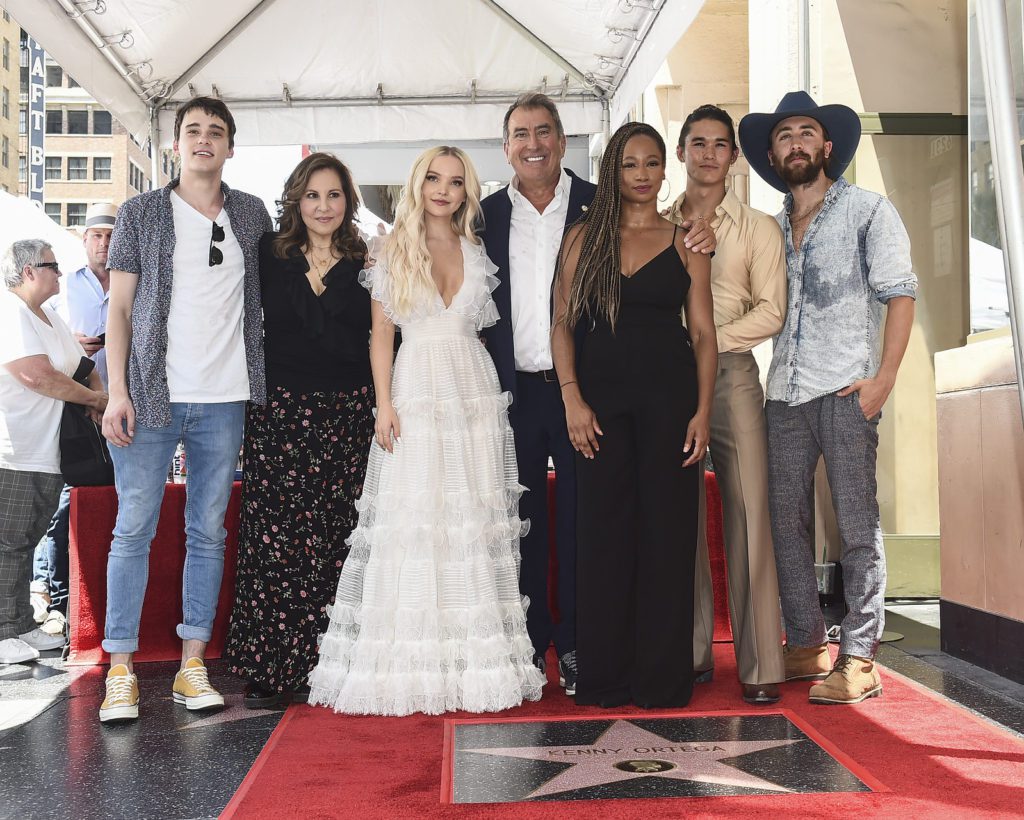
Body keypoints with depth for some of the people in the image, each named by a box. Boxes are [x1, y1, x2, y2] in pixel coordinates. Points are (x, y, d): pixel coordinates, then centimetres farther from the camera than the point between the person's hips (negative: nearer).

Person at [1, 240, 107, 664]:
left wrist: (97, 398, 1)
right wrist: (95, 399, -11)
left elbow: (84, 366, 23)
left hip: (46, 453, 9)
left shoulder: (51, 318, 19)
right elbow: (36, 375, -23)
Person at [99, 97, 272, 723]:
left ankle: (193, 666, 13)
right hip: (152, 394, -2)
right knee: (134, 529, -3)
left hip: (223, 399, 2)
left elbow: (267, 294, 21)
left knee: (209, 532, 5)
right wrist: (117, 391, -7)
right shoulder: (141, 213, 5)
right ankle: (121, 673, 5)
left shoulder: (253, 215, 11)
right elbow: (120, 308, 2)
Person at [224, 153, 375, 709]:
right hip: (280, 411, -1)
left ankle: (316, 665, 11)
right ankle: (266, 669, 5)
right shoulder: (270, 256, 7)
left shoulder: (364, 265, 9)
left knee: (332, 539, 1)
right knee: (273, 535, -4)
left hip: (346, 414, 1)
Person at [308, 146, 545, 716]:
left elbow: (488, 327, 15)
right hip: (415, 394, -2)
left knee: (476, 525, 1)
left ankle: (473, 662, 8)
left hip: (475, 394, 3)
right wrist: (384, 403, -7)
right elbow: (381, 334, 3)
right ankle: (410, 665, 1)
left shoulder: (477, 253, 13)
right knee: (410, 523, -5)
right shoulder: (393, 252, 6)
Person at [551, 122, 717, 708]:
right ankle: (606, 677, 13)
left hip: (669, 396, 0)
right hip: (600, 399, 1)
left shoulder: (685, 242, 8)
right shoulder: (585, 237, 10)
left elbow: (704, 333, 5)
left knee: (667, 532, 1)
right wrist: (572, 398, -6)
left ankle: (663, 677, 11)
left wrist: (703, 410, -5)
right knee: (604, 532, 3)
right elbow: (563, 323, 6)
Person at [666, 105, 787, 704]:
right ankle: (691, 653, 10)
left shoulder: (758, 228, 10)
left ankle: (759, 663, -4)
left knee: (748, 515, -7)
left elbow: (771, 313, 0)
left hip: (731, 374, -2)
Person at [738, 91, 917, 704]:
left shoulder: (868, 210, 5)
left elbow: (900, 293, -2)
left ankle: (859, 660, 0)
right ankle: (807, 644, 18)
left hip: (846, 389, -5)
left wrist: (884, 377, -11)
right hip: (785, 393, 5)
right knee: (786, 522, 6)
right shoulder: (773, 227, 19)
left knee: (858, 524, -4)